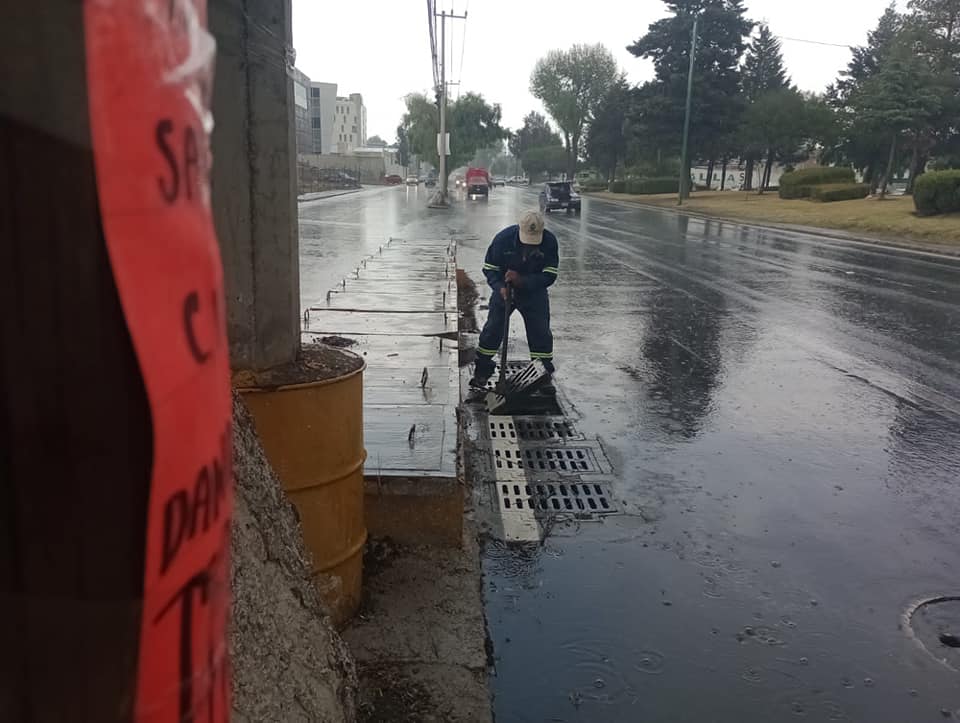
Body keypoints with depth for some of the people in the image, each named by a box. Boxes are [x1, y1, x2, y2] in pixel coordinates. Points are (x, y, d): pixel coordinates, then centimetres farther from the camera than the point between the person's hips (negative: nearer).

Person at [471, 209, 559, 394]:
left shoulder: (549, 242, -20)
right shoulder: (503, 239, -21)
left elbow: (549, 276, -19)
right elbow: (489, 268, -9)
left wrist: (521, 281, -32)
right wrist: (500, 287, -28)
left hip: (534, 292, 0)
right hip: (504, 290, 0)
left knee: (541, 333, -3)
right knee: (492, 330, -2)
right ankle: (481, 373, 12)